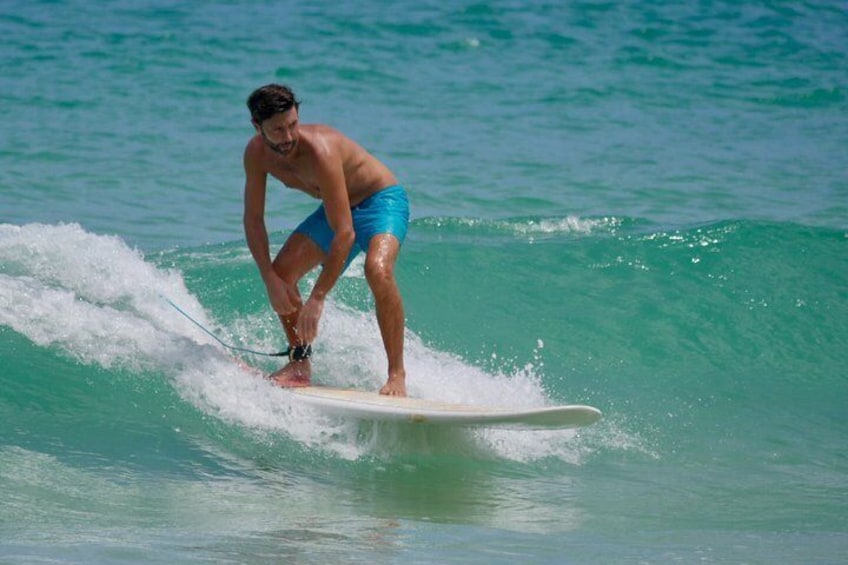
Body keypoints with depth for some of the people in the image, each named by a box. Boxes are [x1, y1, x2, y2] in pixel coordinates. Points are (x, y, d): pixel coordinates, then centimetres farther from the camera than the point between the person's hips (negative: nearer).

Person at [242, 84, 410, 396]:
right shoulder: (257, 154, -15)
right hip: (338, 208, 8)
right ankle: (301, 363, 14)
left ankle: (397, 373, -27)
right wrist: (270, 280, -16)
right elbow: (254, 218, -4)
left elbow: (345, 233, -38)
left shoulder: (319, 150, -37)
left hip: (381, 199, -8)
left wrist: (317, 298, -38)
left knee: (377, 269, -34)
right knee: (280, 272, -1)